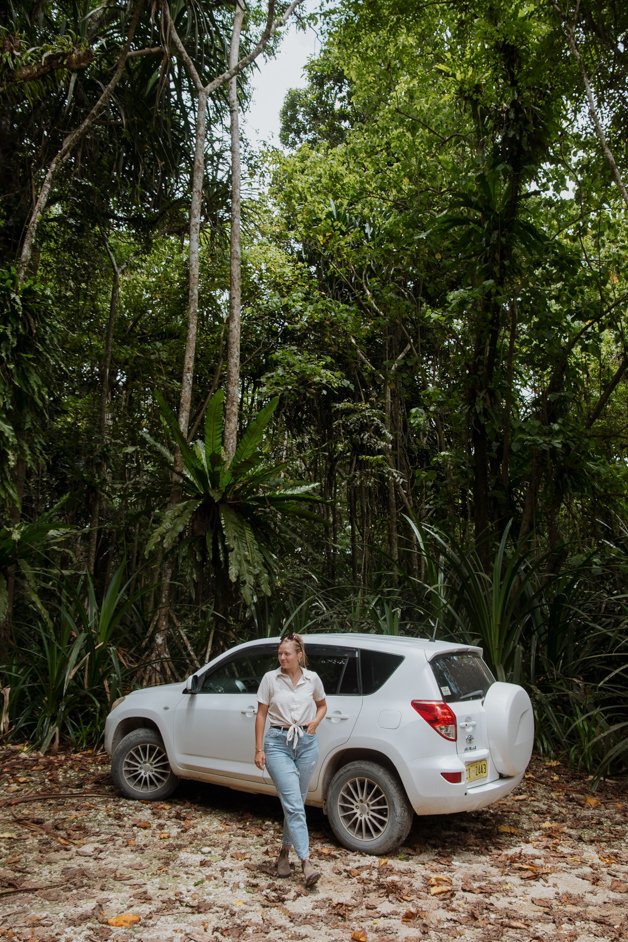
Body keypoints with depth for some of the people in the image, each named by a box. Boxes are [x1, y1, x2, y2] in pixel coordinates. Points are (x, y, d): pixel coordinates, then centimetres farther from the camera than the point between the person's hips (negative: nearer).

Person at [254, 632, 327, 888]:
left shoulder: (312, 679, 0)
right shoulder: (270, 678, -5)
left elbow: (322, 705, 18)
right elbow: (261, 715, 1)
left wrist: (315, 722, -2)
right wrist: (259, 749, -1)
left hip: (307, 743, 3)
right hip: (278, 743, -3)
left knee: (295, 802, 13)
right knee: (293, 803, -11)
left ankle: (285, 851, 31)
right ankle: (306, 861, -11)